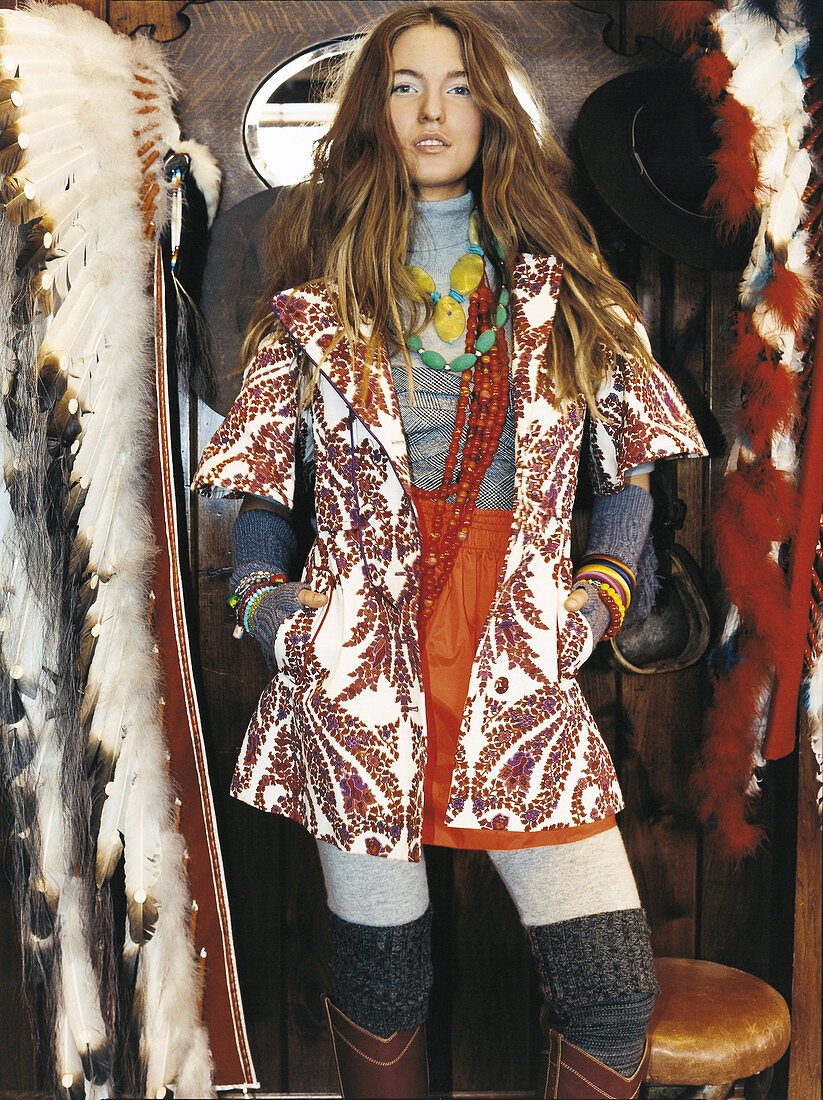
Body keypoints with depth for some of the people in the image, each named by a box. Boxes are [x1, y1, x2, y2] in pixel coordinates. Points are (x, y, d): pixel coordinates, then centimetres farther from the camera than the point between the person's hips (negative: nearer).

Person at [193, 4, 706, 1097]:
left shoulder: (567, 289, 11)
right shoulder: (317, 299, 8)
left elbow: (630, 472, 13)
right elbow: (260, 487, 12)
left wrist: (595, 600, -1)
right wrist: (266, 603, -4)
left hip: (523, 680, 1)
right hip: (359, 680, 0)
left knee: (617, 994, -1)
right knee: (381, 992, 10)